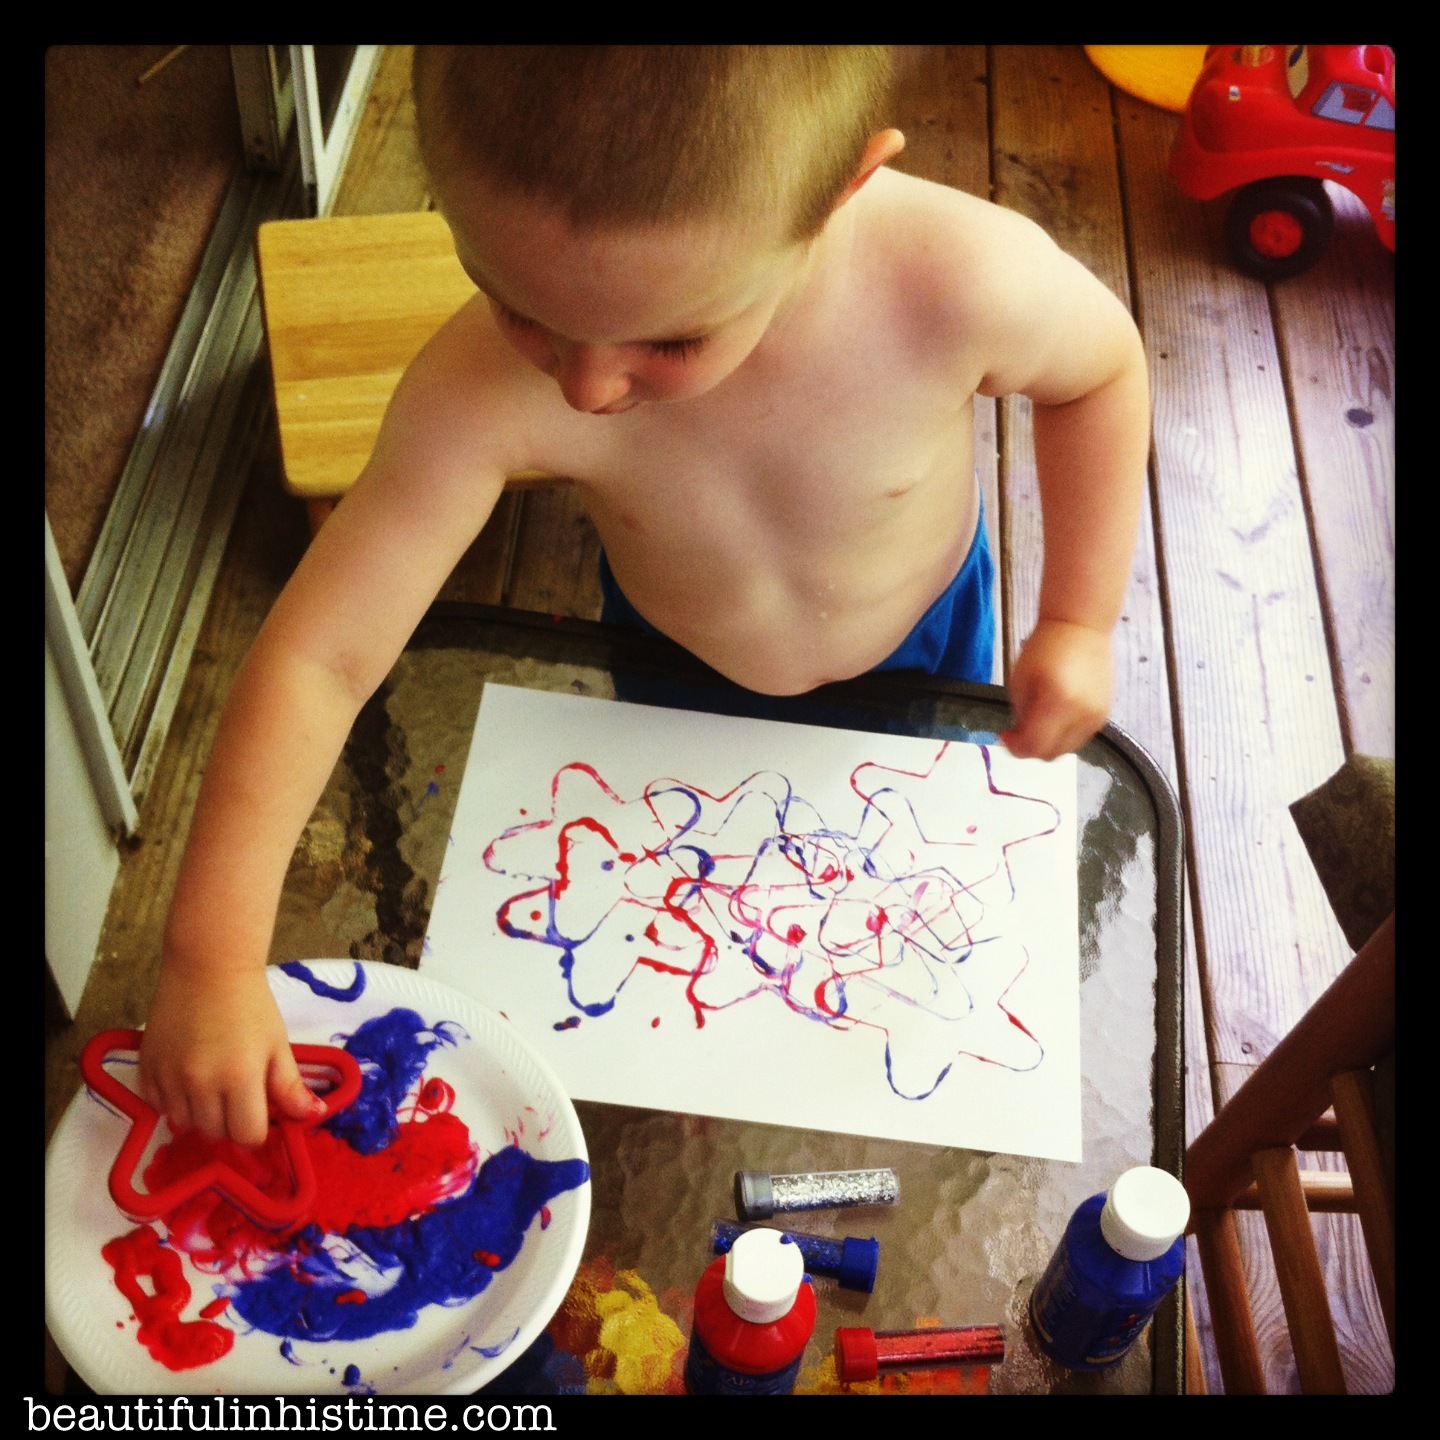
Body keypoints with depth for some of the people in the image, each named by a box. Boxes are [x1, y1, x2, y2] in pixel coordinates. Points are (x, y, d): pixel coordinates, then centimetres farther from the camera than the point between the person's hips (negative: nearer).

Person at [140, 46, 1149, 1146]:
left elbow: (1104, 366, -17)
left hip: (917, 650, 1)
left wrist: (1080, 623, -19)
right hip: (678, 677, 0)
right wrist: (212, 960, -39)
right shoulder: (483, 394, -42)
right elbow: (318, 658, -37)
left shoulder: (965, 281, -41)